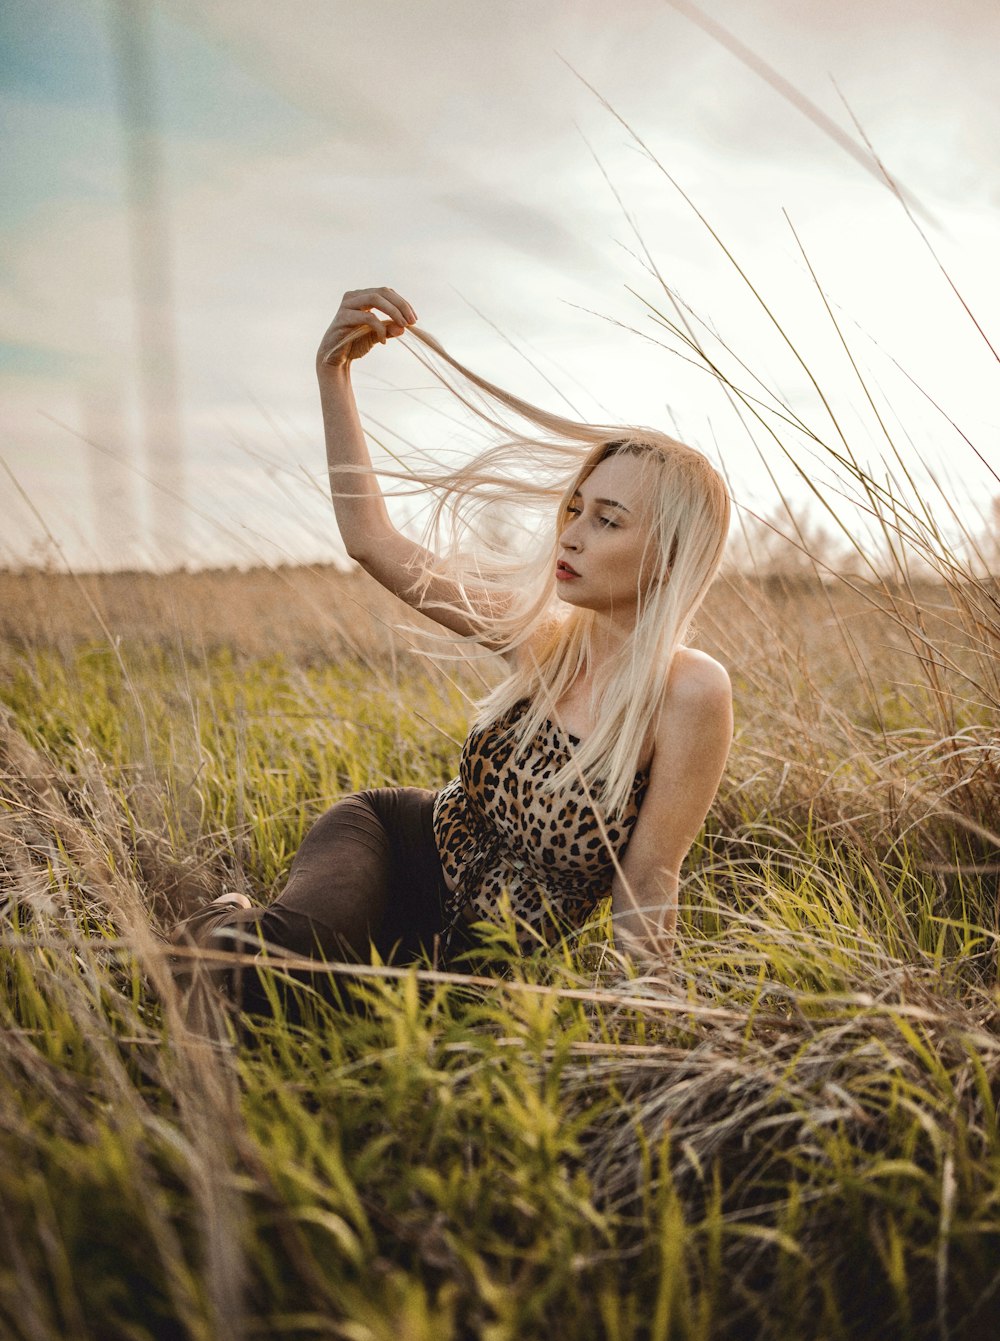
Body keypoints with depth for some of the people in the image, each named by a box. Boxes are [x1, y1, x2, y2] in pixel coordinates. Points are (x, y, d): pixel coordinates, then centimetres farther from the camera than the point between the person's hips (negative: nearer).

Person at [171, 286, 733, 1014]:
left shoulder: (690, 693, -22)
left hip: (484, 960, -2)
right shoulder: (545, 634, -9)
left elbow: (647, 886, -15)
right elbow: (372, 539, -6)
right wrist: (334, 372, -11)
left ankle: (239, 933, 7)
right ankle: (234, 931, 3)